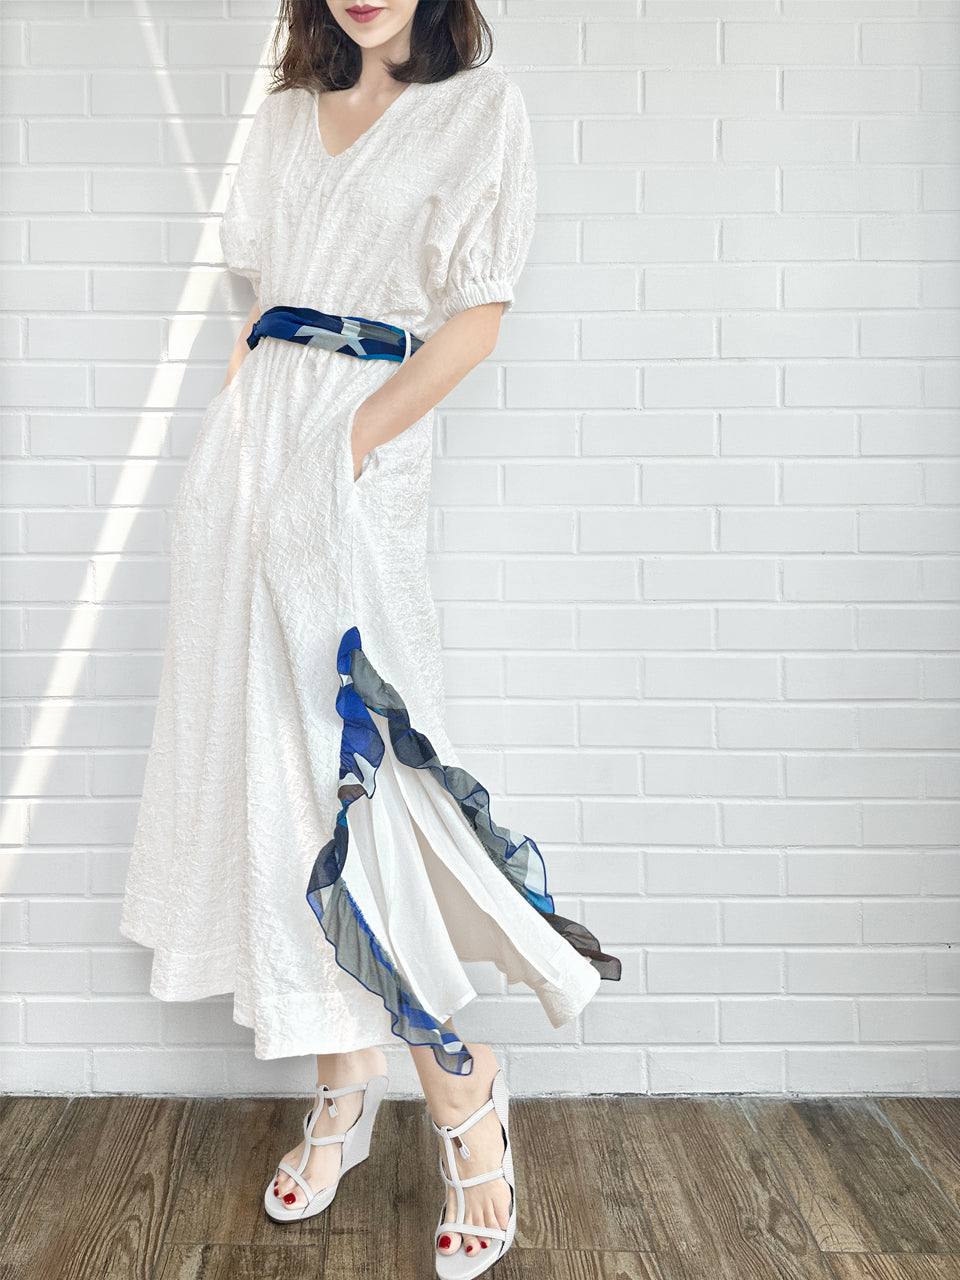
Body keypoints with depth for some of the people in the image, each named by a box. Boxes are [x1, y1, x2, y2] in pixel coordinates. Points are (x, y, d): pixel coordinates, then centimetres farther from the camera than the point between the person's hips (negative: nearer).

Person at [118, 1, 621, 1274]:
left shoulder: (481, 106, 3)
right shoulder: (285, 115, 20)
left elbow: (478, 317, -6)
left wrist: (346, 446, -15)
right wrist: (227, 439, 8)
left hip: (362, 457, -6)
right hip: (247, 444, 6)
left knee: (341, 753, -11)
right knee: (259, 751, 3)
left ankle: (460, 1085, 6)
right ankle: (344, 1085, 16)